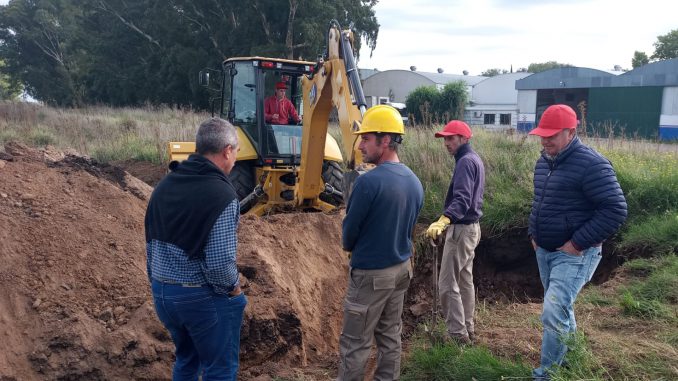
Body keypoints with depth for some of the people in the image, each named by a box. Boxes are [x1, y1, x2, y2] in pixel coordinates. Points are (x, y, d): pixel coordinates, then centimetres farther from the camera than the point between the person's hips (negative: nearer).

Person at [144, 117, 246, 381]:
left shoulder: (165, 185, 4)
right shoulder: (221, 195, -21)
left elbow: (152, 243, 10)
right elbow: (220, 263, -25)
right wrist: (233, 288, -6)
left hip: (161, 293, 8)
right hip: (204, 297, -8)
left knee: (186, 360, 27)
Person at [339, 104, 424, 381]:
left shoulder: (369, 182, -23)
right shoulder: (415, 182, 2)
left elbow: (348, 233, -13)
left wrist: (350, 246, 8)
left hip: (371, 274, -8)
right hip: (402, 268, 8)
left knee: (355, 343, 5)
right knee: (391, 336, 17)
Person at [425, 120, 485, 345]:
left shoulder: (466, 161, -18)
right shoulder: (475, 159, 14)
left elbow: (462, 200, -31)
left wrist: (443, 221, -45)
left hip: (461, 229, -11)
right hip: (471, 227, 11)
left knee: (448, 284, -5)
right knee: (465, 281, 17)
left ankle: (457, 335, 0)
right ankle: (467, 330, 27)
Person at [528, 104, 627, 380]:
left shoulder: (591, 164, -18)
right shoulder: (543, 162, 8)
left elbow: (616, 210, -22)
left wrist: (578, 243, -22)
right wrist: (533, 234, 13)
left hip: (574, 254, -8)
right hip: (544, 251, 8)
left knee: (554, 313, -13)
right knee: (561, 309, 19)